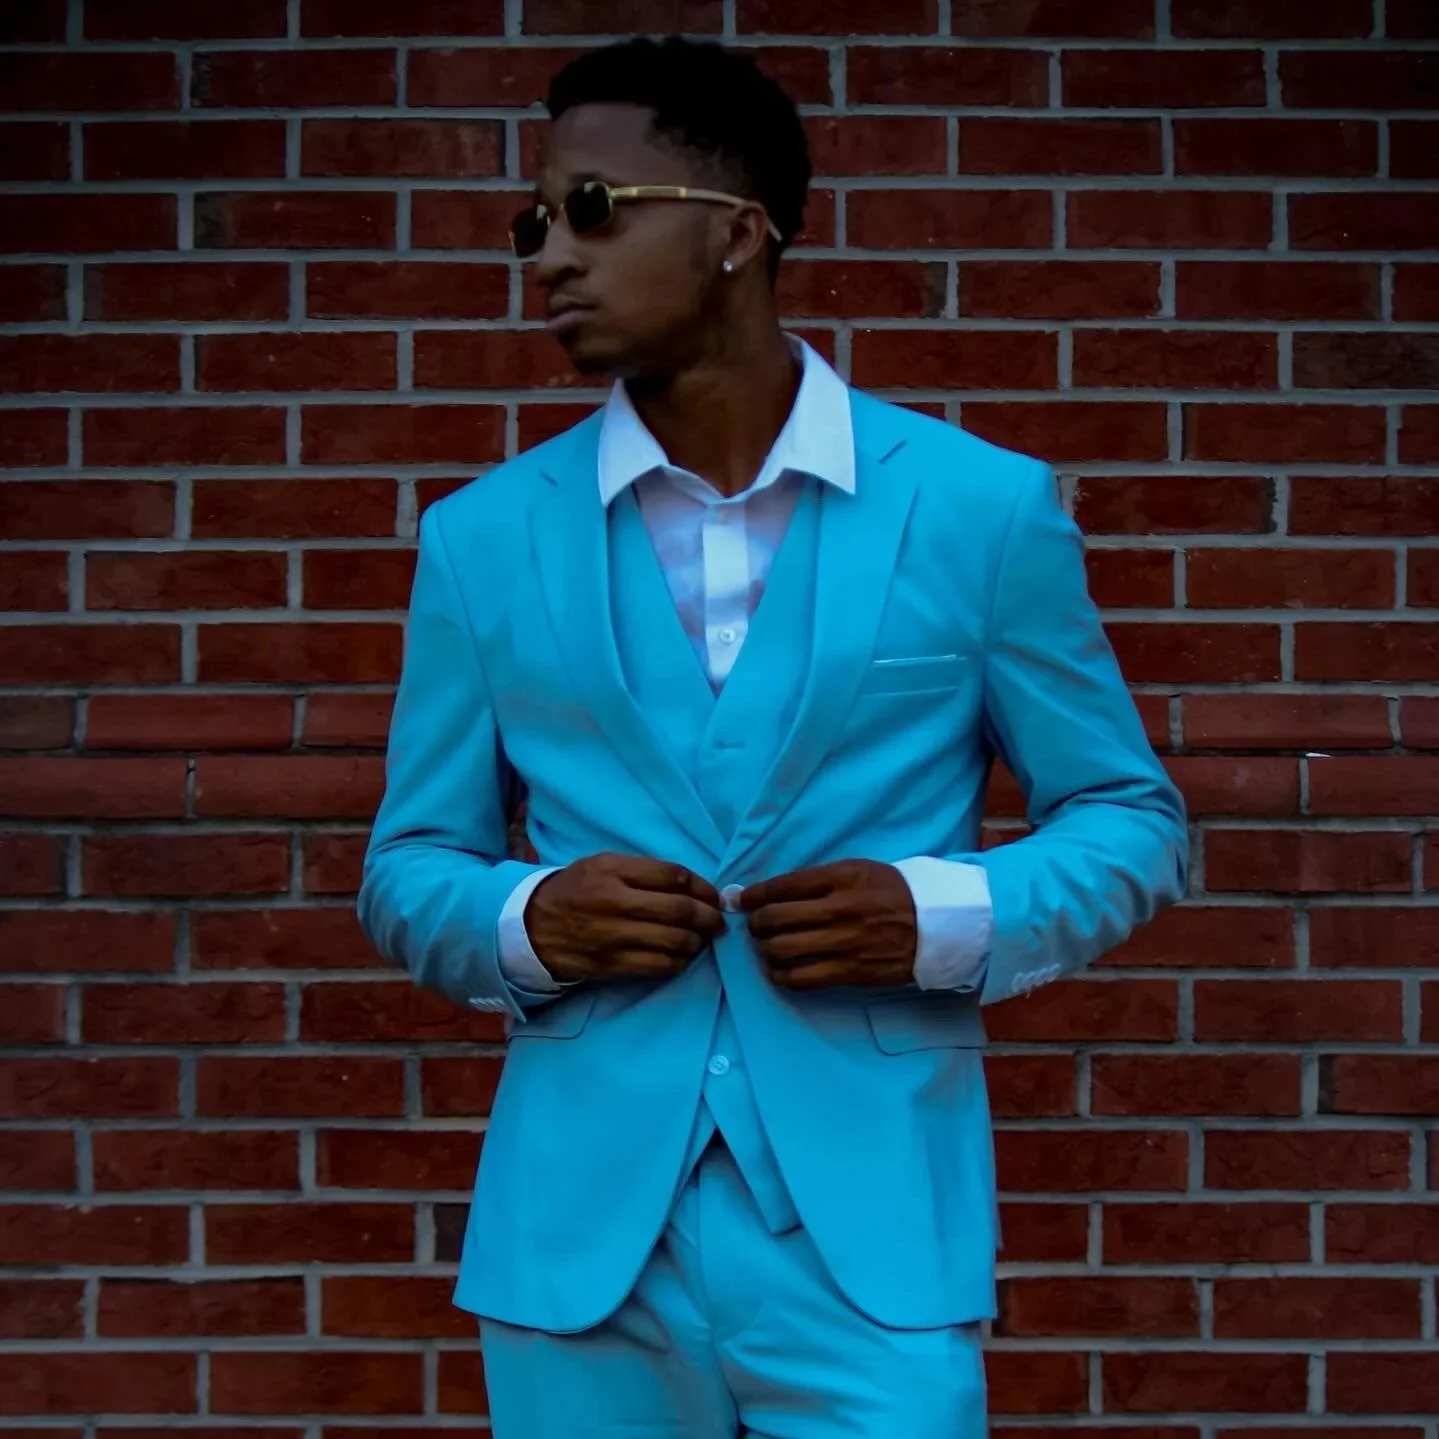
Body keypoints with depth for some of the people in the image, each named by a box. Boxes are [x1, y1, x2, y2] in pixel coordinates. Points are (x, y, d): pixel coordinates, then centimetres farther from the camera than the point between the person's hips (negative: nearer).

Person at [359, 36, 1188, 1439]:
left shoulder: (984, 508, -1)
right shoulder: (481, 539, 5)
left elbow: (1133, 821, 6)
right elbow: (406, 870, 11)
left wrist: (945, 919, -13)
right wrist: (526, 921, -11)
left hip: (870, 1233, -2)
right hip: (574, 1232, 2)